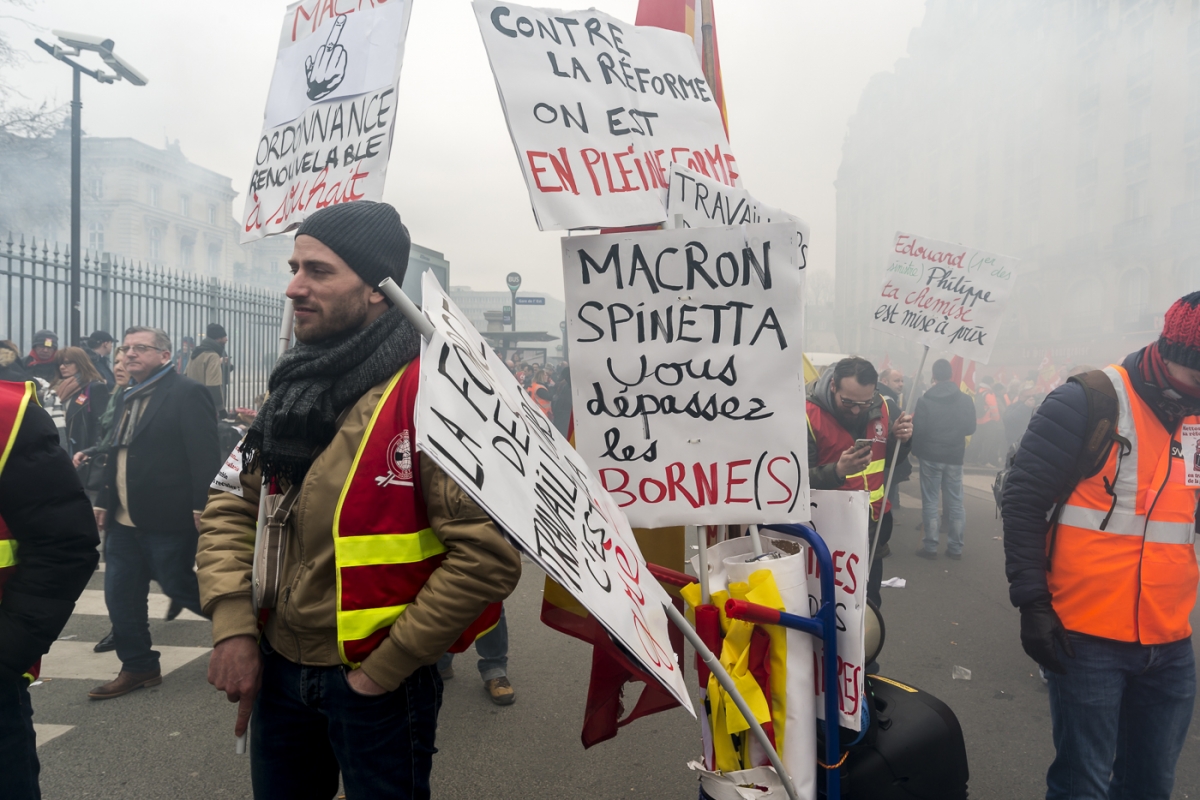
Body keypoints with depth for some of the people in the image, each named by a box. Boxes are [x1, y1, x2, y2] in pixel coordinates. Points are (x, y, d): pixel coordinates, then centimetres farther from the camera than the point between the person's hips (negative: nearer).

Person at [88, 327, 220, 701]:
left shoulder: (187, 393, -12)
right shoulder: (129, 397, 14)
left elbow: (204, 454, -18)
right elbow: (117, 455, 19)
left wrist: (202, 507, -23)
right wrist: (104, 501, 15)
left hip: (167, 518, -8)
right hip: (124, 520, 8)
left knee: (179, 586, 2)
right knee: (121, 595, 10)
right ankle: (138, 667, 24)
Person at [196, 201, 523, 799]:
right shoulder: (295, 388, 5)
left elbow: (488, 553, -26)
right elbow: (230, 511, 8)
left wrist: (384, 666, -18)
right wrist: (234, 628, -6)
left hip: (377, 683, -6)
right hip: (277, 669, 7)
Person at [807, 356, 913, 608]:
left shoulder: (885, 407, -3)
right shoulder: (809, 416, -18)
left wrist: (900, 438, -8)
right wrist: (837, 471, -34)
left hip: (876, 521, 5)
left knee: (870, 601, 21)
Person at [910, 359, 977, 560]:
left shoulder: (925, 400, -12)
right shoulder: (965, 400, -2)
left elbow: (918, 429, -12)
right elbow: (970, 428, 4)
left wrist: (916, 450, 6)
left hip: (931, 456, -3)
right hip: (955, 457, 3)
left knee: (930, 502, 4)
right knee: (955, 502, 9)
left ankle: (930, 546, 4)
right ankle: (955, 547, 12)